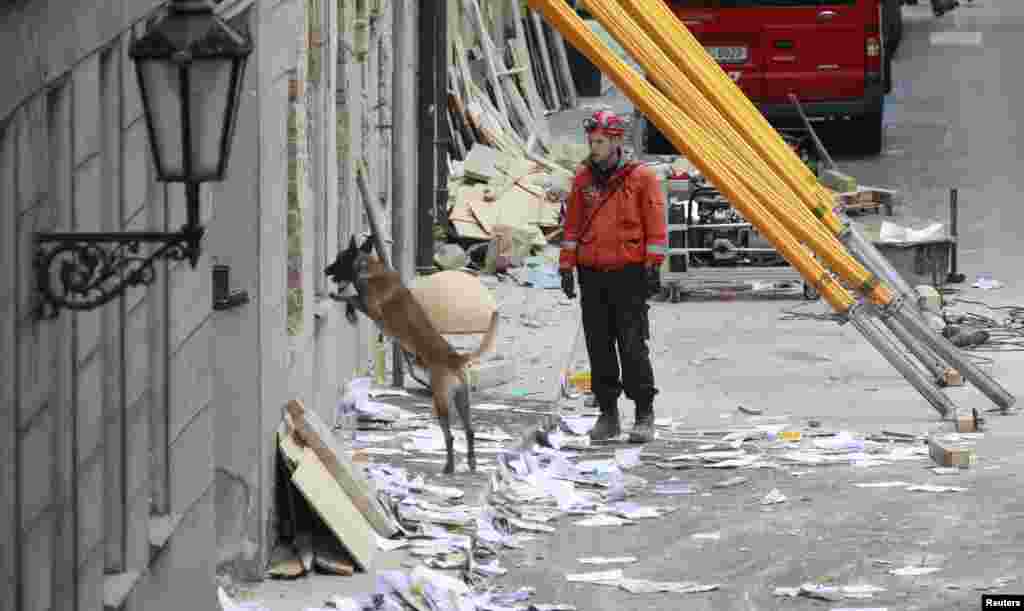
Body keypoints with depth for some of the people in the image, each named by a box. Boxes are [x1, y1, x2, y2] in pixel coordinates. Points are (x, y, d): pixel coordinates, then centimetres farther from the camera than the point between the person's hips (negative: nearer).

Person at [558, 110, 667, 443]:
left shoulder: (641, 177, -4)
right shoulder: (583, 178, 9)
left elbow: (655, 225, -4)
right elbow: (572, 225, 13)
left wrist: (653, 267, -9)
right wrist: (567, 267, 9)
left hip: (629, 274, -4)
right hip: (592, 275, 5)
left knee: (633, 345, -6)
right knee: (599, 346, 5)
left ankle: (644, 415, 0)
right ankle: (607, 414, 12)